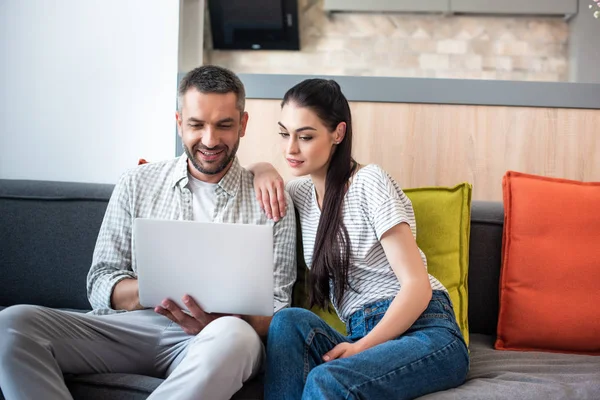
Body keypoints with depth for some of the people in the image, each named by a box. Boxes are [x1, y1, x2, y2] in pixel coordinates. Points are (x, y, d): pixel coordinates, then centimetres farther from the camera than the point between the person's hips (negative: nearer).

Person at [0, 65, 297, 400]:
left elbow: (275, 314, 1)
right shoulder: (137, 185, 12)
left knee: (234, 336, -39)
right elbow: (100, 285, 9)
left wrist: (217, 321, -22)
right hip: (129, 329, 3)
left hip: (209, 345, -2)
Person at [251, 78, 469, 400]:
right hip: (363, 336, 6)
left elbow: (417, 286, -11)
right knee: (290, 320, -26)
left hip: (425, 331, -6)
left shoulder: (369, 182, -6)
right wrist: (261, 169, 9)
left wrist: (362, 346, -21)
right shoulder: (302, 192, 14)